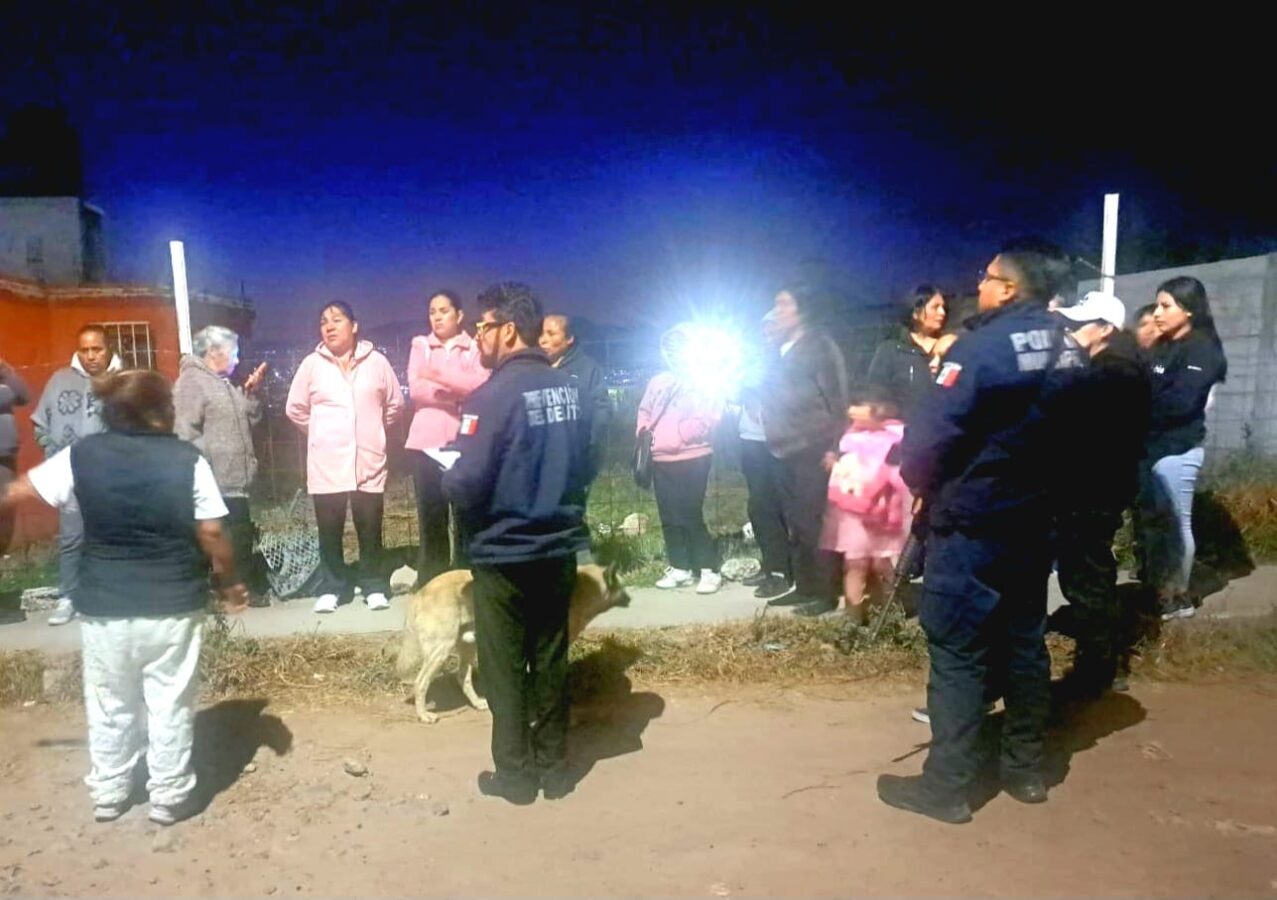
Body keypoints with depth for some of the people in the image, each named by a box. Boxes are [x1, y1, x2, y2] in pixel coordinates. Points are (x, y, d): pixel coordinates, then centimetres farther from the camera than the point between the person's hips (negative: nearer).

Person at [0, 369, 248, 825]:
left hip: (103, 605, 3)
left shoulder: (82, 454, -4)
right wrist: (229, 584, 4)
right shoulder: (187, 460, -11)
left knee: (110, 705, 19)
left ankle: (108, 794, 34)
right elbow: (212, 535, -10)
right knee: (170, 705, 11)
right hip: (173, 605, -2)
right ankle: (169, 796, 22)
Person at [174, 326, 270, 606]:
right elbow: (185, 432, -19)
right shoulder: (192, 381, -10)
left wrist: (250, 393, 8)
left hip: (234, 480, 10)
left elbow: (249, 419, 22)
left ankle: (249, 590, 24)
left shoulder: (223, 383, 20)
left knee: (241, 537, 15)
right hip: (214, 482, -10)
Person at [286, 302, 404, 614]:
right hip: (326, 463, 0)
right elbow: (295, 409, 10)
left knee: (370, 528, 5)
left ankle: (374, 586, 17)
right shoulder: (311, 365, 2)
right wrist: (323, 432, 10)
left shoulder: (376, 362, 1)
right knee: (329, 529, 6)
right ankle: (331, 588, 18)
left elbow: (395, 404, 10)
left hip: (368, 461, 0)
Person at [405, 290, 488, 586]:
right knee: (430, 515, 4)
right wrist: (460, 393, -9)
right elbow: (415, 389, -3)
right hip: (427, 441, 1)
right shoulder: (420, 345, 12)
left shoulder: (474, 348, 8)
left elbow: (481, 384, -10)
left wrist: (442, 377, -21)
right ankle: (431, 584, 14)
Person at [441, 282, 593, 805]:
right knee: (551, 661, 16)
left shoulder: (493, 395, -18)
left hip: (504, 554, -6)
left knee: (505, 668, 9)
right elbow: (586, 469, 10)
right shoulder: (570, 390, 2)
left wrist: (445, 477, 1)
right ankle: (554, 767, 27)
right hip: (560, 548, 6)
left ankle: (515, 774, 21)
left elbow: (467, 487, -20)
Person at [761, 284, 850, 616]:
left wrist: (833, 448, -14)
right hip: (788, 451, 8)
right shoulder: (782, 351, 18)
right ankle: (805, 587, 19)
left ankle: (825, 593, 1)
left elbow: (836, 401, -8)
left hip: (814, 451, -8)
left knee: (815, 523, -6)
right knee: (796, 524, 11)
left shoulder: (820, 347, -3)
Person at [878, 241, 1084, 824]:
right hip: (1035, 520, 8)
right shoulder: (1066, 350, 8)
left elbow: (933, 429, -21)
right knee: (1024, 643, 16)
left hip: (971, 524, -8)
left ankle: (945, 787, 8)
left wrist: (919, 481, -3)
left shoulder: (983, 345, -17)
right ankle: (1025, 769, 29)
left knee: (957, 653, 0)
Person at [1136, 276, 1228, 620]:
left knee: (1175, 523, 0)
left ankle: (1178, 598, 11)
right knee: (1150, 519, 12)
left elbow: (1178, 402, -20)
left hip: (1177, 449, -8)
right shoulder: (1162, 346, 15)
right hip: (1151, 445, 8)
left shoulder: (1202, 350, -9)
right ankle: (1155, 589, 23)